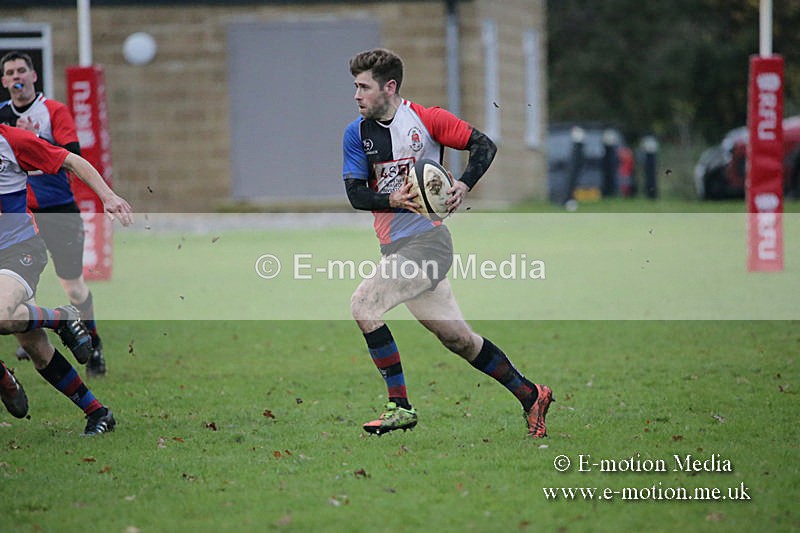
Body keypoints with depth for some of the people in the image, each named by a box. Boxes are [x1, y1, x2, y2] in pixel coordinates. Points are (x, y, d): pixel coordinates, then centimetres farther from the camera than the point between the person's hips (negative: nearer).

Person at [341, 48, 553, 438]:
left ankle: (400, 405, -16)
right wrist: (391, 200, -18)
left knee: (363, 303, -22)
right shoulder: (357, 134, 7)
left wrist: (464, 186, -17)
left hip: (427, 241, -6)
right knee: (458, 339, 10)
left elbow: (484, 145, -1)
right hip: (394, 247, 6)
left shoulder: (426, 119, -6)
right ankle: (530, 396, 24)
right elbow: (355, 193, 1)